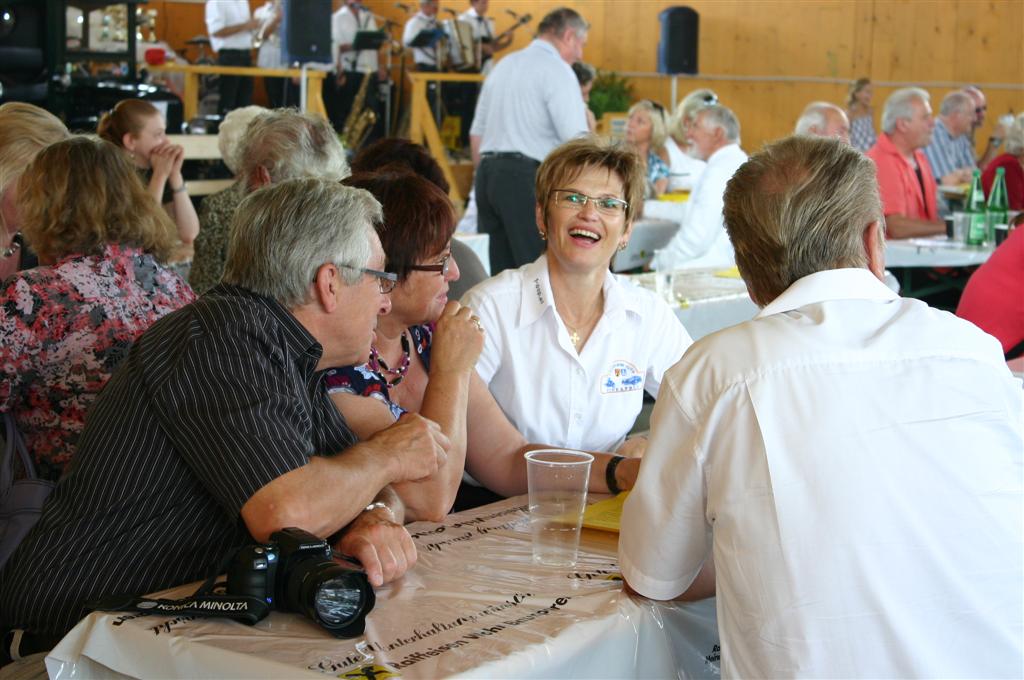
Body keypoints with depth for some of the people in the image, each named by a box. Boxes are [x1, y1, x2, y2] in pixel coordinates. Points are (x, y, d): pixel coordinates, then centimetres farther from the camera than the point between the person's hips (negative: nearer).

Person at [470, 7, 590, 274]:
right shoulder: (556, 69, -5)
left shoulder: (503, 65, 19)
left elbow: (477, 134, 21)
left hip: (487, 173, 8)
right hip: (527, 178, -8)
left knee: (500, 274, 8)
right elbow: (575, 141, -14)